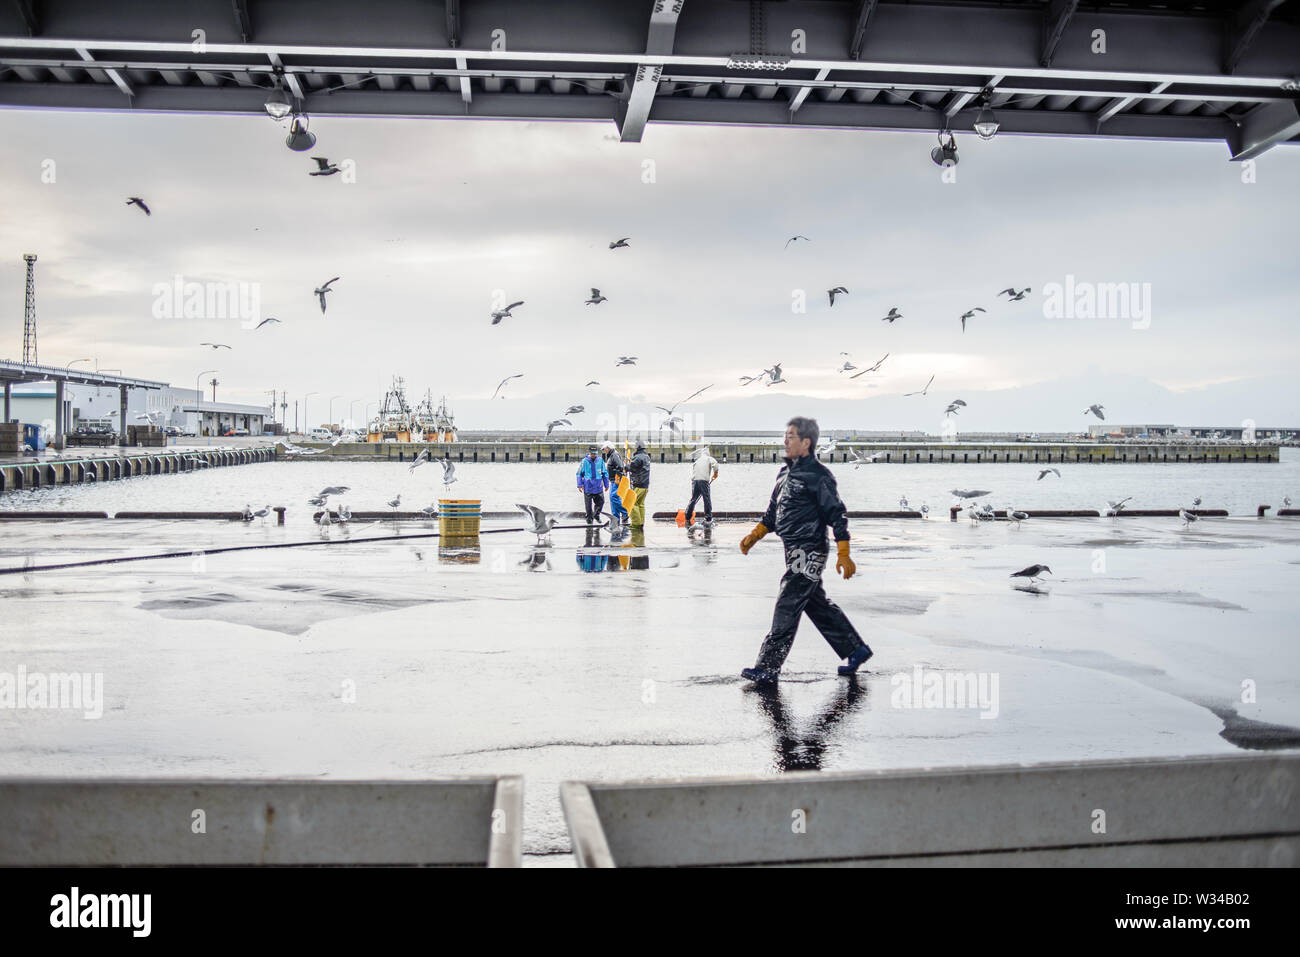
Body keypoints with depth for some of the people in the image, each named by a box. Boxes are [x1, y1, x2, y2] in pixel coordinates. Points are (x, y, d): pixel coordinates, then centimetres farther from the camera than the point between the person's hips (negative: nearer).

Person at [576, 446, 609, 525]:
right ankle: (589, 518, 19)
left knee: (601, 501, 2)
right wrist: (580, 485, -4)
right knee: (588, 504, 4)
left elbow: (605, 473, 11)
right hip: (588, 486, -2)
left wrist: (606, 484, 13)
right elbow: (579, 473, 2)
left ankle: (596, 515, 26)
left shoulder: (600, 460, 3)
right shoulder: (585, 461, -4)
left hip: (598, 486, 2)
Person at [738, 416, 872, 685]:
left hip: (809, 552, -9)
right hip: (795, 552, 9)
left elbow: (837, 515, -15)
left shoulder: (818, 476, -13)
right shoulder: (785, 472, 14)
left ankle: (768, 668, -5)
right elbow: (773, 513, 22)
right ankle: (856, 649, 30)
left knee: (787, 607, -9)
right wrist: (754, 536, 13)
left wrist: (843, 555, -19)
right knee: (818, 606, 16)